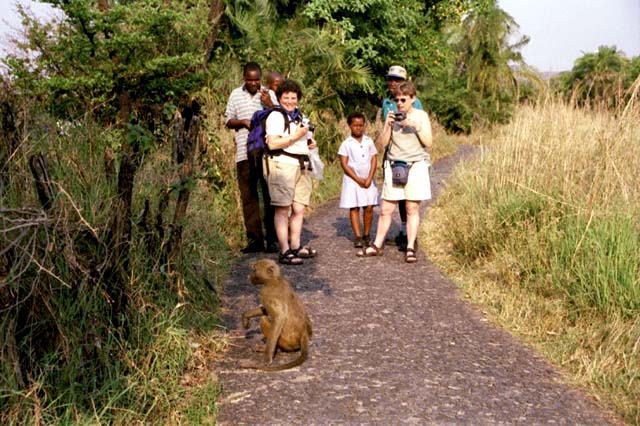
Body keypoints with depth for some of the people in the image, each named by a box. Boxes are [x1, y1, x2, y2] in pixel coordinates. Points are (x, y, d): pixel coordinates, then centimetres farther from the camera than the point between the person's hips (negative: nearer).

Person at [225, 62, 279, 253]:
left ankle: (272, 238, 3)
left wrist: (270, 105, -12)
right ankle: (255, 239, 8)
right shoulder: (236, 94, 12)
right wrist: (243, 122, -6)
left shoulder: (269, 94, 9)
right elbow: (228, 121, 13)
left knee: (270, 195, -1)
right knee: (248, 196, 3)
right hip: (244, 153, 1)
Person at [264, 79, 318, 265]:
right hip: (282, 165, -8)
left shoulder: (300, 116, 21)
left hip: (301, 166, 8)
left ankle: (296, 247, 19)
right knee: (283, 209, -6)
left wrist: (310, 143, 13)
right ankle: (284, 252, -5)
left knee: (299, 209, 9)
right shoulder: (276, 116, -6)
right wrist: (295, 137, -17)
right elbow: (272, 144, -18)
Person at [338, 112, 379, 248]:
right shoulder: (346, 144, -1)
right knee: (354, 207, -2)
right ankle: (357, 237, 2)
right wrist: (358, 179, -10)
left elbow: (374, 160, 4)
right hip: (352, 180, -2)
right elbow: (344, 164, -5)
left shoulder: (369, 141, 7)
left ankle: (367, 235, 9)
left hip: (368, 180, 2)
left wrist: (369, 179, -8)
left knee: (369, 207, -2)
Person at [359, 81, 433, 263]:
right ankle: (376, 246, 12)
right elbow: (383, 142, 2)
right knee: (386, 209, 3)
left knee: (412, 208, 0)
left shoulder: (421, 115, 3)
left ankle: (410, 248, 6)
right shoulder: (392, 116, 8)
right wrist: (388, 125, -12)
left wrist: (416, 127, -16)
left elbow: (428, 143, -4)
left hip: (416, 166, -2)